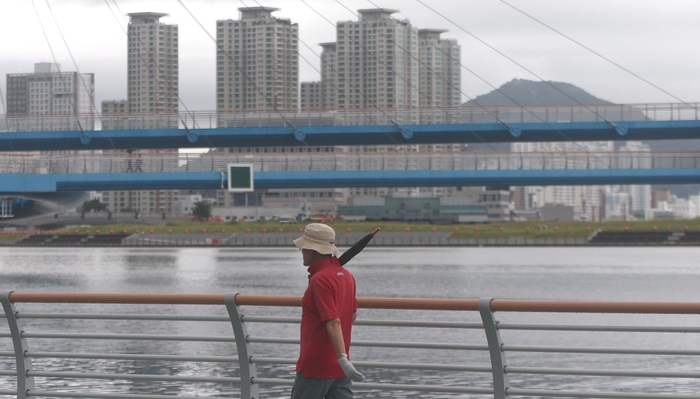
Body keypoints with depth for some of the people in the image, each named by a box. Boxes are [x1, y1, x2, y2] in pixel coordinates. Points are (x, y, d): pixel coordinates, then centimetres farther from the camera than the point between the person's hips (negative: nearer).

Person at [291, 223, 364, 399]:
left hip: (315, 365, -8)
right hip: (338, 368, 8)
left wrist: (342, 358, -32)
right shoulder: (346, 275, 9)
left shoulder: (320, 279, -17)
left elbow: (333, 322, -26)